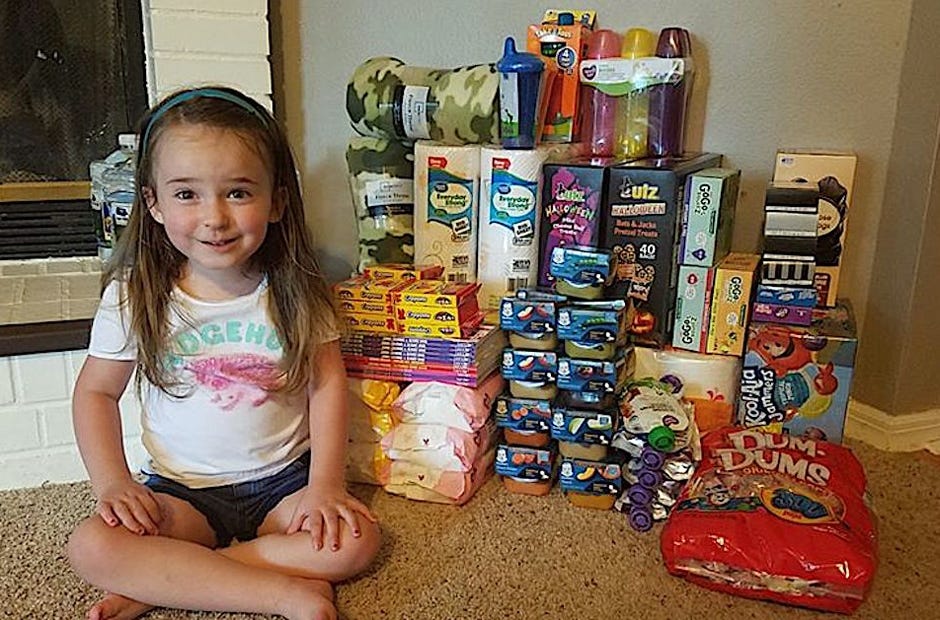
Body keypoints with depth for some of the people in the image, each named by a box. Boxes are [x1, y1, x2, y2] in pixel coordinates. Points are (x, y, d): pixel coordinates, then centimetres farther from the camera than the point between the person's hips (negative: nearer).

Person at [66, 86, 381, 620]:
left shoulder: (295, 287, -8)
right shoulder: (134, 294, -6)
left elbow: (327, 383, -5)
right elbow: (97, 391, 3)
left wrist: (326, 484, -13)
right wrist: (112, 481, -10)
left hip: (283, 480, 0)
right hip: (181, 491, 1)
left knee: (355, 540, -23)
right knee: (92, 547, -24)